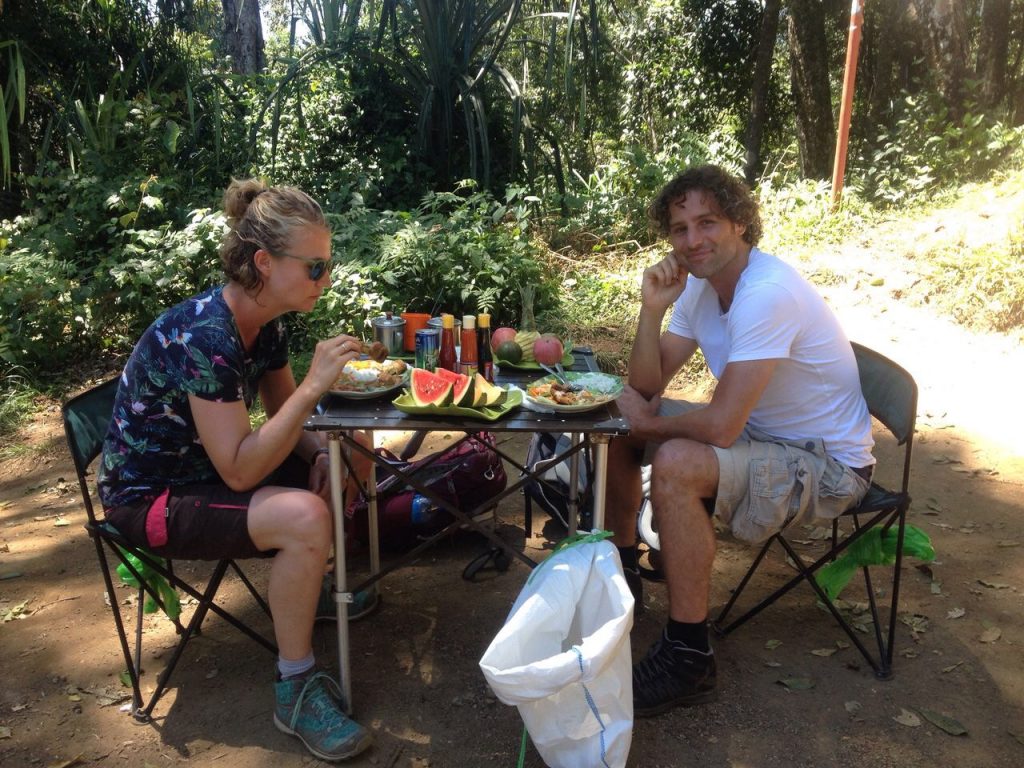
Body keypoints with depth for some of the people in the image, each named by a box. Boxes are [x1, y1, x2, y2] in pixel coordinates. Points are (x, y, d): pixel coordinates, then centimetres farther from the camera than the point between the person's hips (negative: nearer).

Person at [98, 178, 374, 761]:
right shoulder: (204, 336, -30)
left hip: (206, 467, 9)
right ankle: (296, 690, -13)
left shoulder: (266, 323, -4)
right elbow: (239, 471, -31)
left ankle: (312, 582, 28)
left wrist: (325, 450, -11)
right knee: (304, 518, -30)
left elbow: (284, 418, 9)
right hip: (149, 496, -9)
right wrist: (314, 386, -35)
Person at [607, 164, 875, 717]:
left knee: (675, 464, -33)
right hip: (759, 431, 9)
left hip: (826, 464, -9)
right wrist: (652, 310, -17)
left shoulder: (769, 293, -29)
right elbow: (648, 388, -2)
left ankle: (689, 659, -18)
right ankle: (622, 568, 23)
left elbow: (720, 428, -33)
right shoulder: (697, 283, -1)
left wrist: (647, 421, -14)